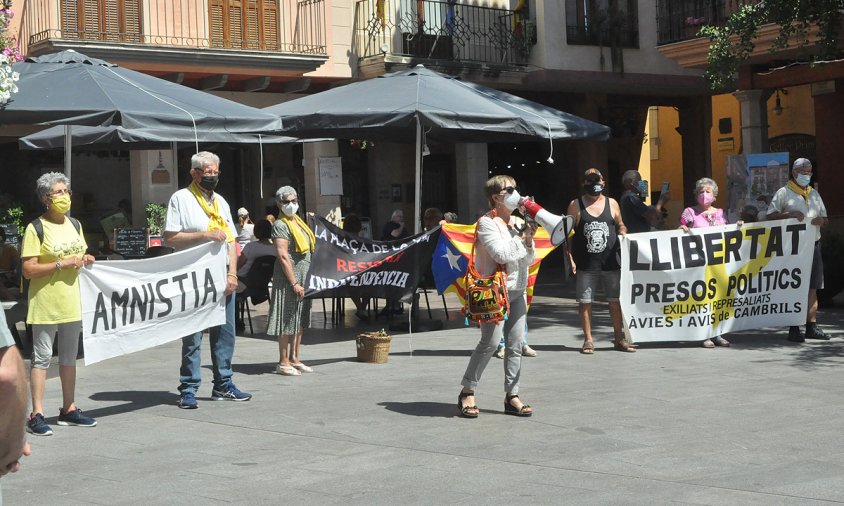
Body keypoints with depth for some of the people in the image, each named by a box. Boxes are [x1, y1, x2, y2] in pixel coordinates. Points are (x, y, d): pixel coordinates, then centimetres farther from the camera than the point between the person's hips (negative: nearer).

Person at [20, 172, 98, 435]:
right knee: (41, 357, -4)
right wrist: (61, 264, -21)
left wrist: (85, 259, 2)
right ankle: (36, 415, -1)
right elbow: (28, 270, -16)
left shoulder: (75, 225, 11)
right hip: (45, 303, -7)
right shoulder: (36, 229, -10)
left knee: (69, 357, 14)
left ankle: (68, 409, 24)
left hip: (71, 301, 7)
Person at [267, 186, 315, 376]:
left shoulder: (299, 222, 15)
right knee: (287, 320, -4)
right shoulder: (280, 225, -11)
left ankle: (294, 358, 18)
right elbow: (283, 256, -17)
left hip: (303, 276, 8)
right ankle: (283, 362, 1)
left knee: (300, 320, 11)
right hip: (288, 277, -8)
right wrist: (294, 283, -21)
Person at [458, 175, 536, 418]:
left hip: (517, 290, 7)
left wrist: (529, 239, -3)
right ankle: (467, 392, 1)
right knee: (490, 342, -11)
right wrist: (522, 236, -8)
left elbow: (528, 260, 15)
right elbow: (501, 254, -20)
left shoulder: (516, 222, 15)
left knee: (516, 344, 4)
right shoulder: (487, 223, -7)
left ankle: (512, 396, 9)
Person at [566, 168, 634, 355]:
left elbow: (620, 226, 18)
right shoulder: (576, 205, 3)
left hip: (611, 262, 2)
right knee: (585, 302, 1)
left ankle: (619, 338, 15)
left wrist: (623, 234, -6)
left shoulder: (612, 204, 9)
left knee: (615, 301, 5)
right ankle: (588, 340, 10)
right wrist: (571, 258, -5)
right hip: (586, 264, -2)